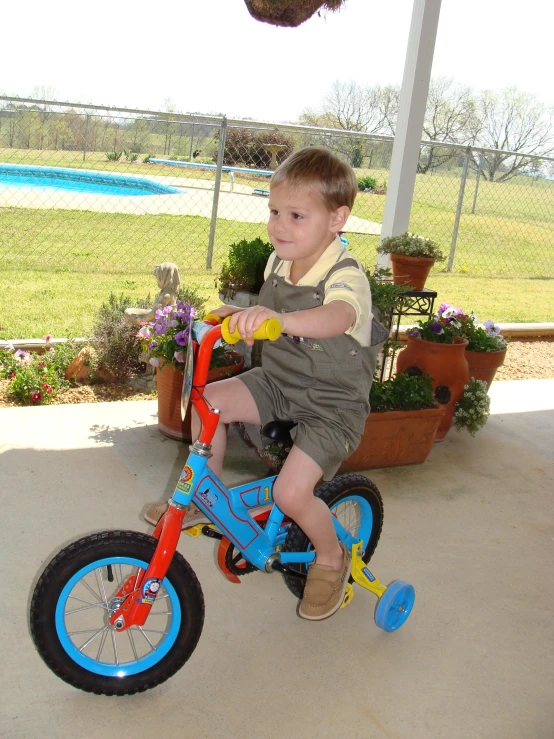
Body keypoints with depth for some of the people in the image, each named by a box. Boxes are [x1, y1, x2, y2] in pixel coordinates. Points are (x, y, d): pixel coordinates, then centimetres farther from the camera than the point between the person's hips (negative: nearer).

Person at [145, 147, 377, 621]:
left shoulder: (346, 275, -23)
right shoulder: (278, 263, 0)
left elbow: (339, 317, -48)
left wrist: (279, 317, -64)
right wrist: (239, 316, -1)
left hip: (332, 402, -7)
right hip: (277, 380, 7)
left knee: (291, 492, -20)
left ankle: (331, 557, 14)